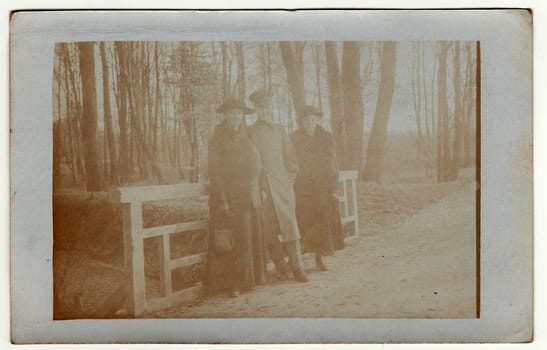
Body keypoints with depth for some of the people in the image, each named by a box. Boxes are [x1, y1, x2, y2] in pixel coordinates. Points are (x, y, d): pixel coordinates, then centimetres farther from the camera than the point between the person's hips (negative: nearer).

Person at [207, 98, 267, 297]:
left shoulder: (245, 138, 15)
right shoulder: (217, 140, -3)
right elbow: (214, 172, -9)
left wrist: (258, 190, 11)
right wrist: (222, 200, -16)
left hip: (250, 196, 7)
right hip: (229, 196, -7)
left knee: (251, 238, 9)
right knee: (233, 241, -8)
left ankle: (249, 279, 18)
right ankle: (233, 283, -3)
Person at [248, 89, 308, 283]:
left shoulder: (279, 130, 12)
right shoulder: (249, 132, 5)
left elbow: (290, 157, 16)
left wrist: (290, 178, 7)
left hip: (282, 184, 1)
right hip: (261, 186, -1)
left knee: (289, 223, -6)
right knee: (269, 229, -1)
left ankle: (297, 267, -3)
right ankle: (280, 268, 9)